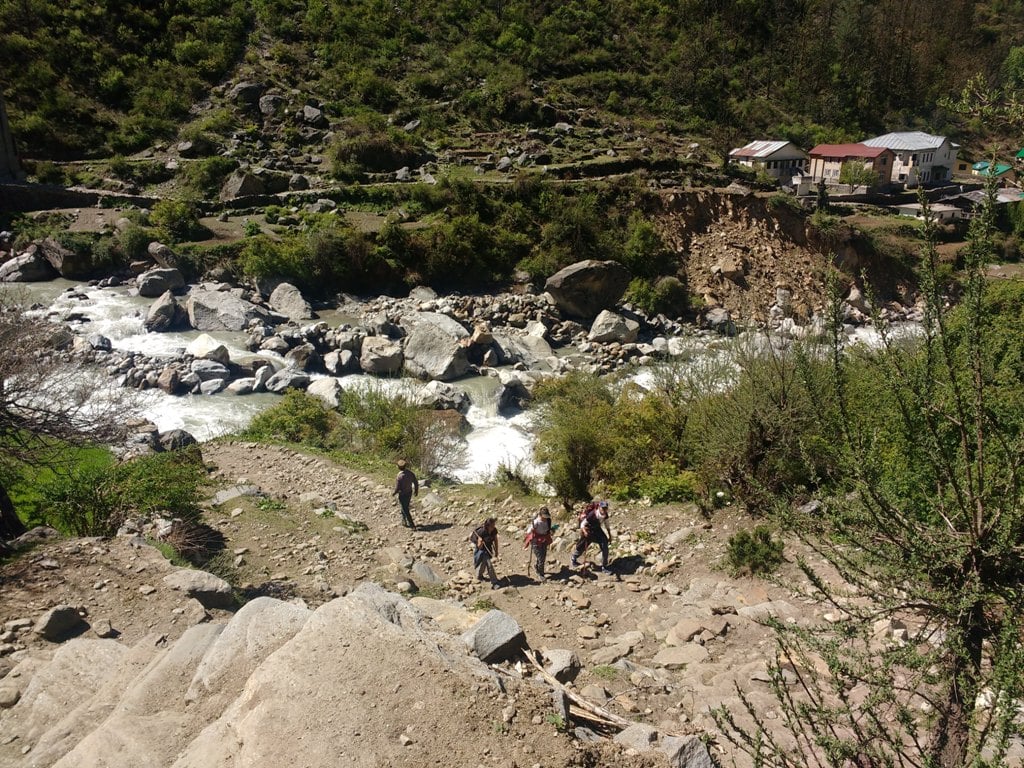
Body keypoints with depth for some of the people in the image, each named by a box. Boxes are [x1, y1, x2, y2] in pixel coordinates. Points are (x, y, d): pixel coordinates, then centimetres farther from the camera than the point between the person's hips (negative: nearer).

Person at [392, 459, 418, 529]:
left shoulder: (399, 477, -32)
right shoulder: (410, 473, -15)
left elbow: (397, 489, -25)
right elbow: (416, 482, -5)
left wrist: (393, 493, -2)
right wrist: (416, 490, 13)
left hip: (402, 495, -6)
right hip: (409, 493, 6)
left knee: (406, 511, 9)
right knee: (405, 507, 29)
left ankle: (412, 525, 13)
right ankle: (404, 521, 42)